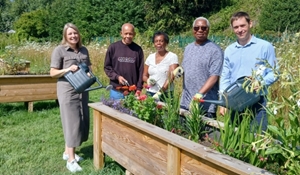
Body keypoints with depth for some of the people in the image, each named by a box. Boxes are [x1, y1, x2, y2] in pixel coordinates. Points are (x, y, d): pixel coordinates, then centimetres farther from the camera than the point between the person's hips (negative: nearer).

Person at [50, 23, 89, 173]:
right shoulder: (59, 50, -6)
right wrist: (67, 69, -21)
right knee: (71, 122, -6)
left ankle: (68, 152, 27)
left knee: (82, 121, 11)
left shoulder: (84, 50, 10)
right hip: (67, 91, -6)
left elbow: (89, 67, 22)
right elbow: (53, 73, -6)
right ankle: (71, 160, 1)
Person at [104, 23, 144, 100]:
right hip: (116, 91, 0)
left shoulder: (138, 49, 3)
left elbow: (141, 70, 3)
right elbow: (107, 67, 4)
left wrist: (138, 89, -4)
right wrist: (117, 77, -12)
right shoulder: (113, 47, 2)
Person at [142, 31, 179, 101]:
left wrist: (160, 92, -19)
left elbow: (171, 77, -10)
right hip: (150, 93, 4)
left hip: (165, 94, -3)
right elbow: (144, 76, 16)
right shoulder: (150, 57, 11)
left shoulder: (172, 57, -2)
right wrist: (148, 81, -7)